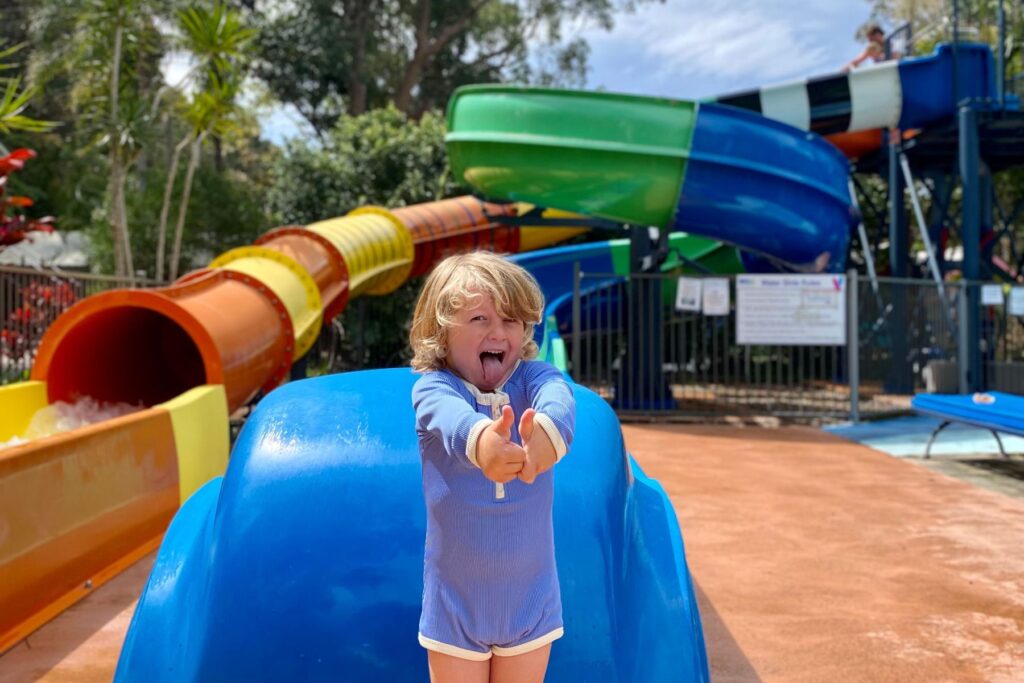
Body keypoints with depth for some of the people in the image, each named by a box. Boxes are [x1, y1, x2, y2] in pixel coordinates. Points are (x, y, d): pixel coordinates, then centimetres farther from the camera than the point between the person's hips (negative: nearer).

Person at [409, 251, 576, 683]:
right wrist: (480, 439, -62)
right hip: (455, 602, -1)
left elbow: (557, 399, -32)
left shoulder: (533, 376, -8)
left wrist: (547, 431, -57)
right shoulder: (432, 387, -13)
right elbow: (449, 414, -37)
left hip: (530, 599, 2)